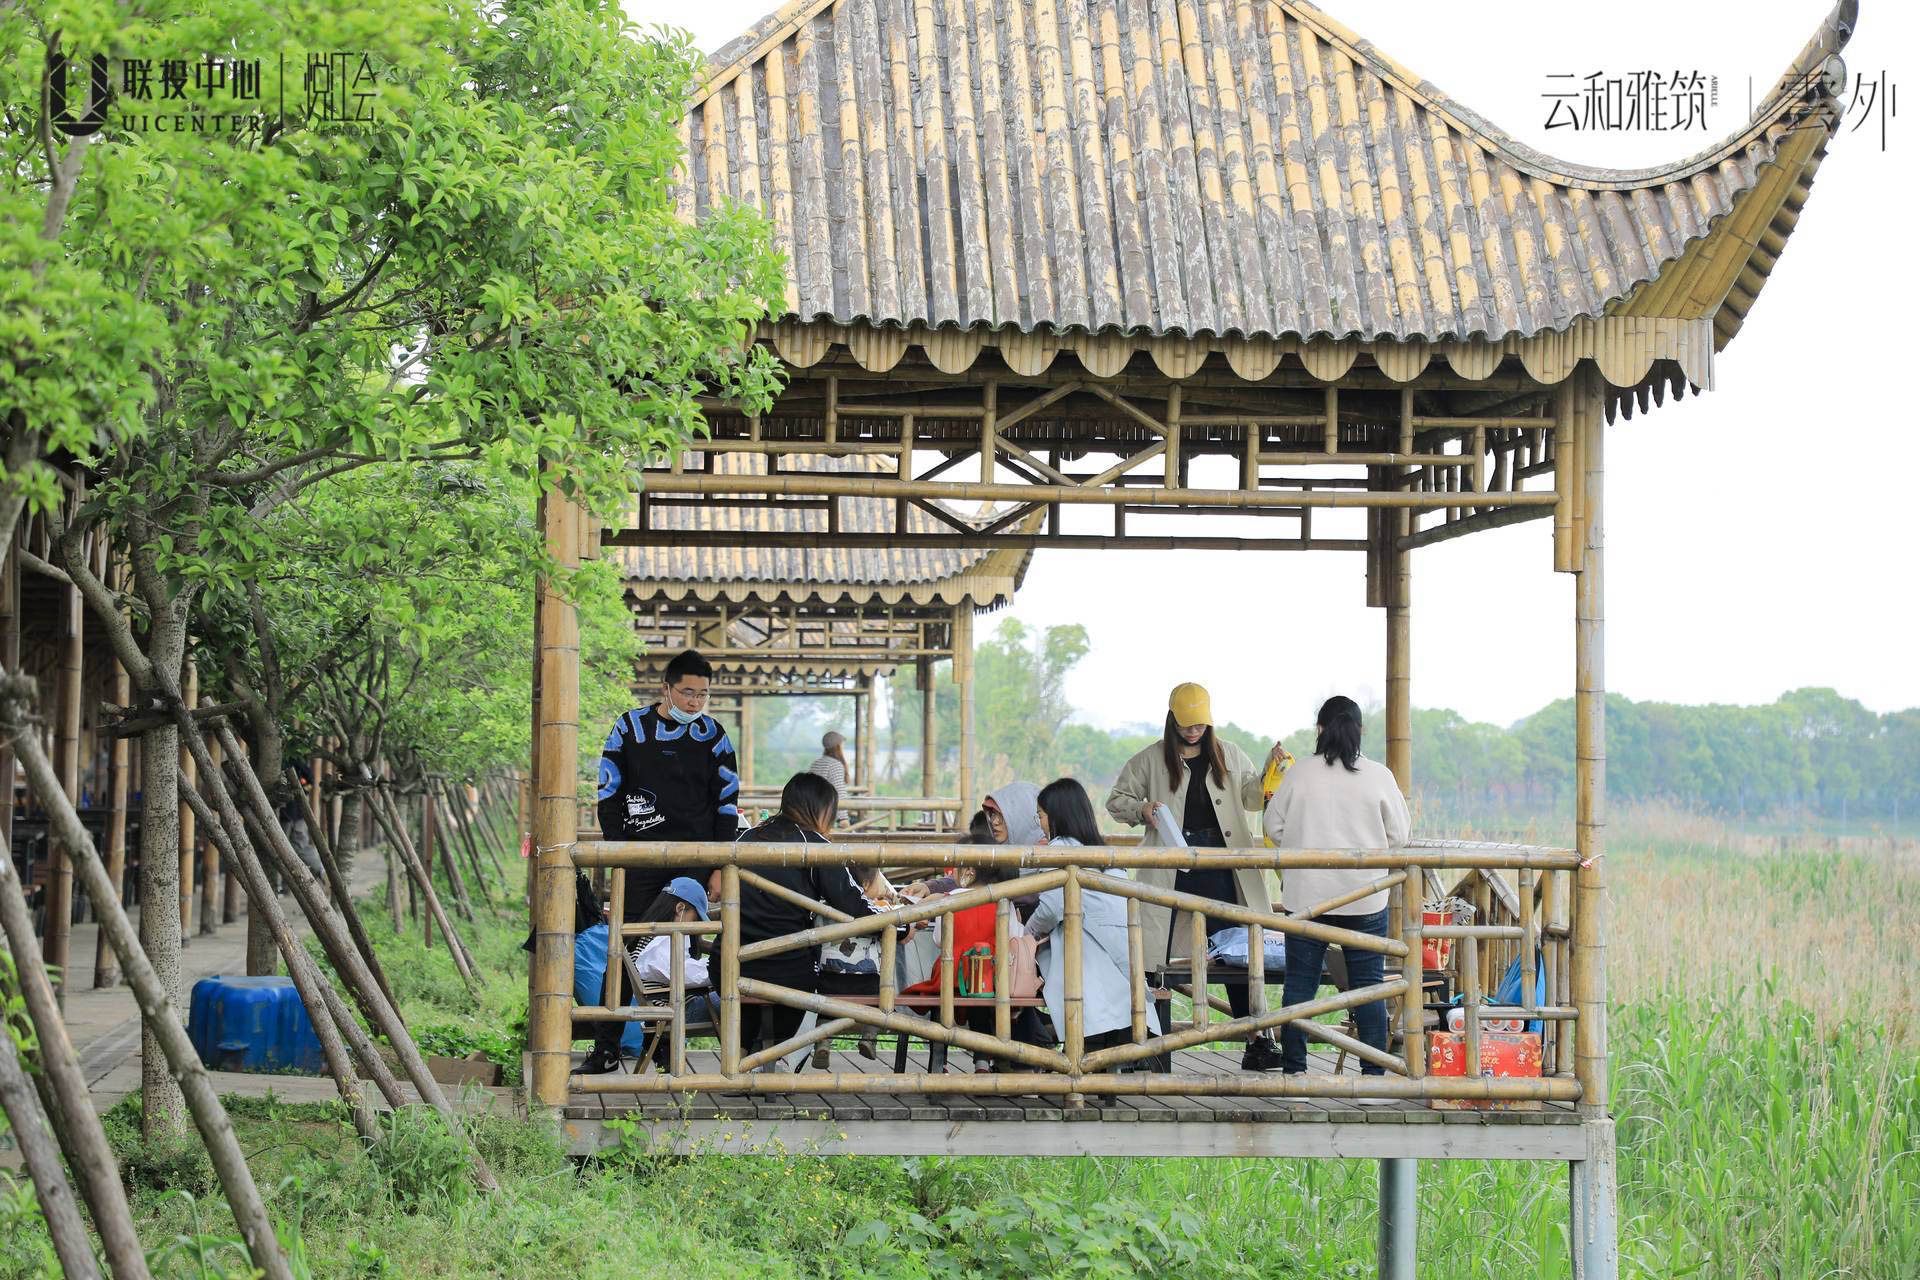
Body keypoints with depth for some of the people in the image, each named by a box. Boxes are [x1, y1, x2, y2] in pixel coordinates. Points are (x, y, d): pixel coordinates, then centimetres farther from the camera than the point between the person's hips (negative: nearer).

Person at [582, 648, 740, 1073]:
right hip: (639, 861, -1)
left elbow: (727, 802, 9)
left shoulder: (713, 735, 6)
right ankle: (606, 1048, 2)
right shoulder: (630, 729, 3)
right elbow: (609, 795, 6)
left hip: (694, 863, 1)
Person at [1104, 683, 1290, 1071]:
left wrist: (1270, 771, 0)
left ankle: (1256, 1042, 2)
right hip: (1172, 863, -2)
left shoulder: (1228, 755, 13)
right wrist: (1141, 810, -10)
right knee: (1155, 952, -3)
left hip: (1220, 863, 2)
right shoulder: (1152, 760, 6)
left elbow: (1252, 798, 17)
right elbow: (1116, 800, 10)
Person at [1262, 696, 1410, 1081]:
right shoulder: (1378, 776, -5)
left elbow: (1274, 827, 3)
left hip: (1307, 894, 0)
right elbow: (1398, 835, 1)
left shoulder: (1301, 773, -5)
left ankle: (1293, 1068, 8)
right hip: (1365, 897, 0)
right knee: (1367, 984, 6)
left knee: (1300, 981, 7)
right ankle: (1373, 1072, 6)